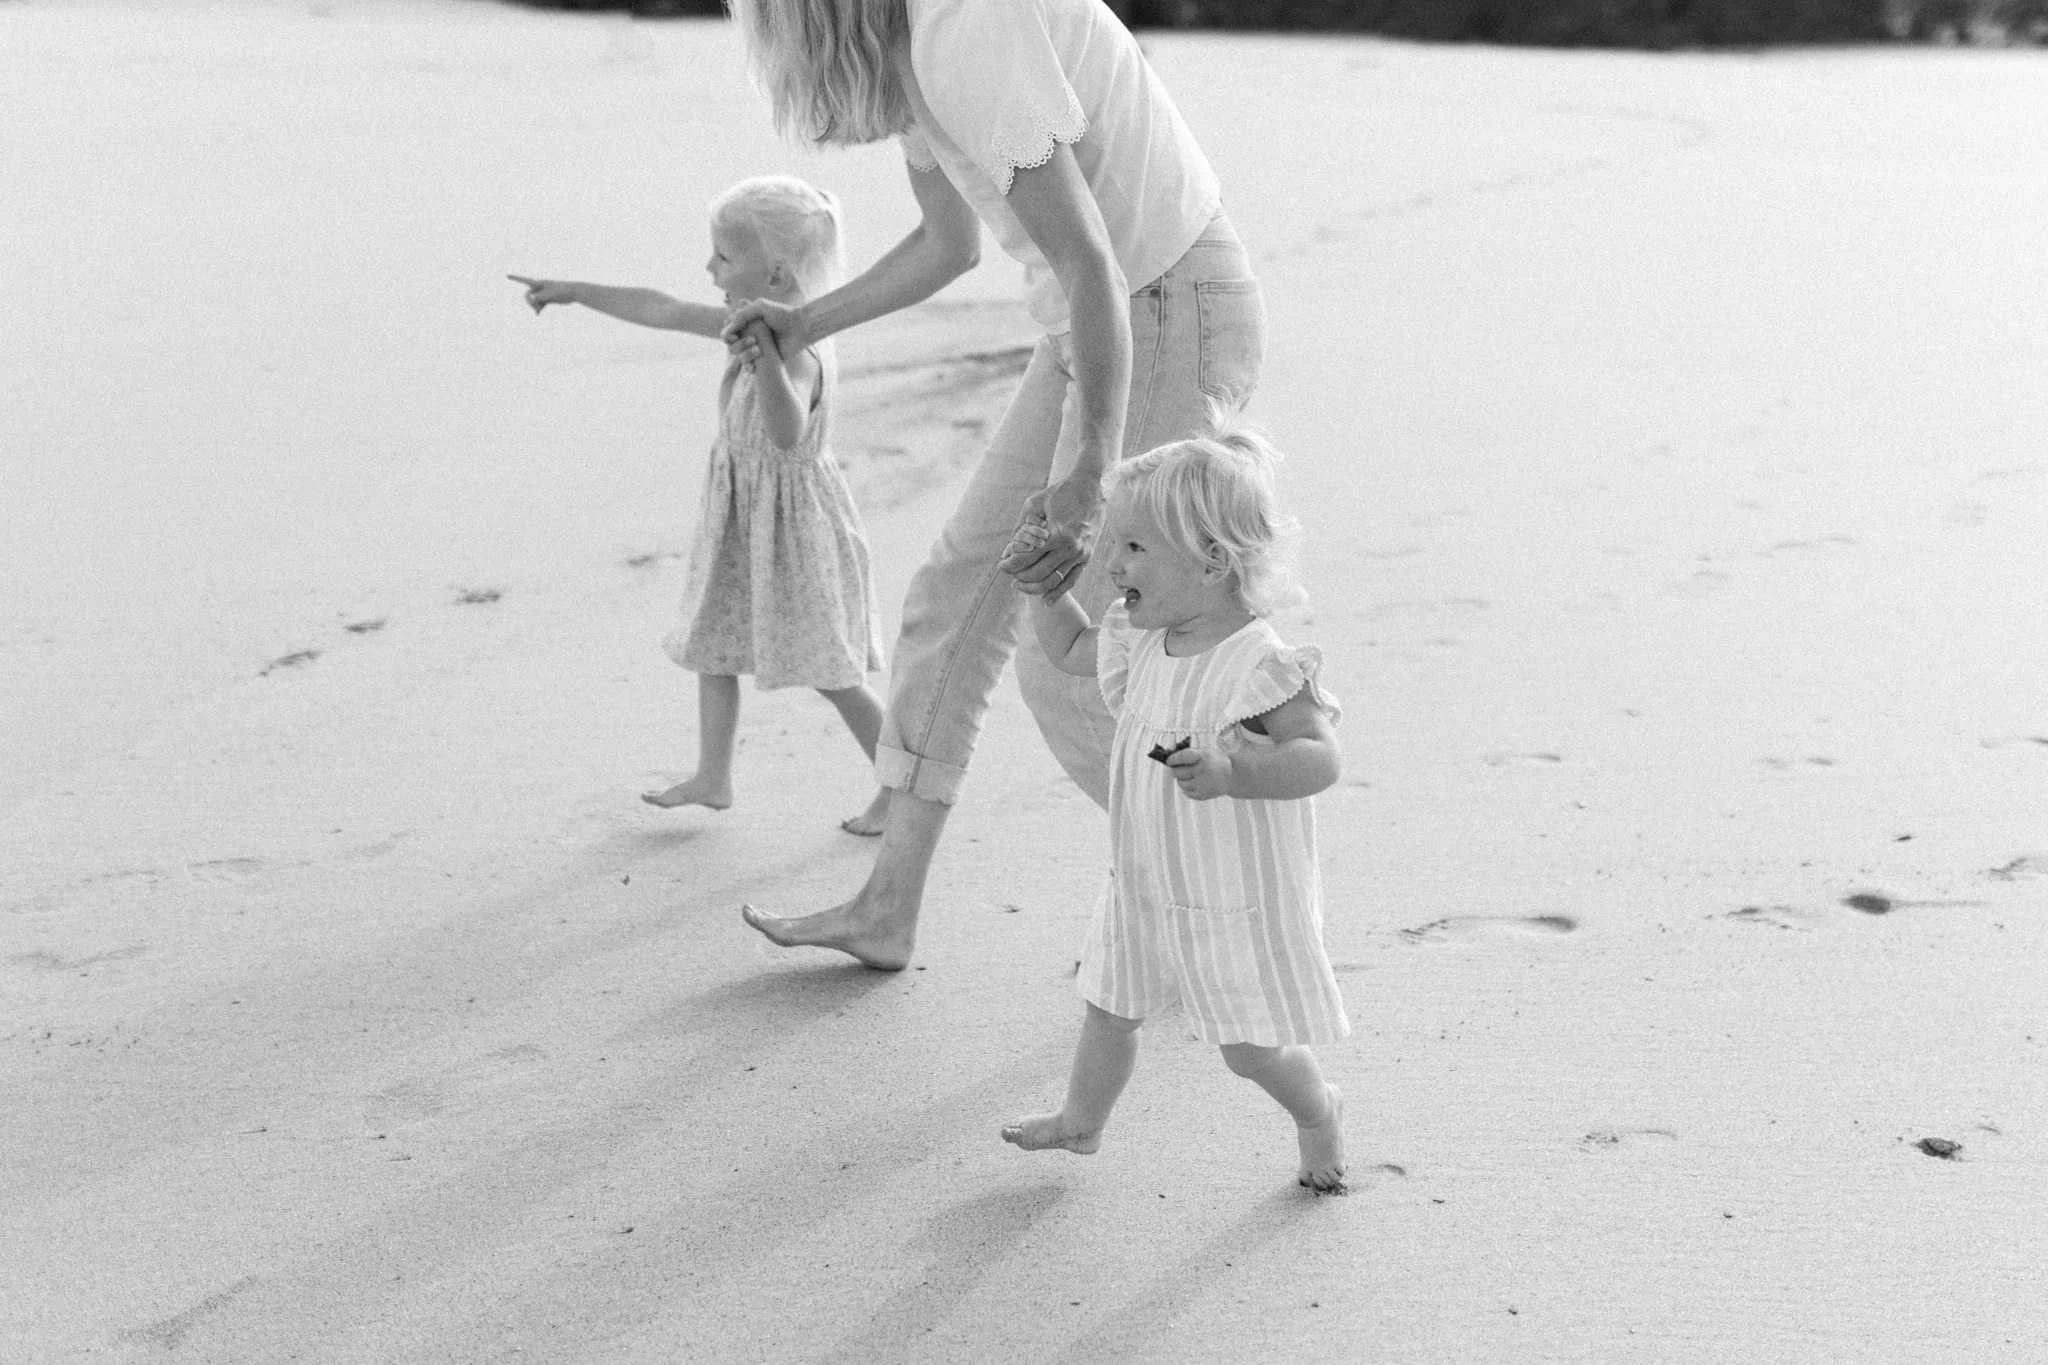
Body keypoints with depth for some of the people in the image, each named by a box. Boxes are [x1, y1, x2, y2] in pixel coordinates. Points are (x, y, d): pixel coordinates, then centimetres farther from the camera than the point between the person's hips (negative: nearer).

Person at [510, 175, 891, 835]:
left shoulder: (799, 354, -27)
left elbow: (786, 434, -46)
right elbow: (663, 311, 10)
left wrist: (765, 354, -57)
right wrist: (574, 291, 16)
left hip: (792, 524, -9)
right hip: (743, 523, 9)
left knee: (829, 671, -1)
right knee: (711, 644, 18)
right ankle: (712, 776, 31)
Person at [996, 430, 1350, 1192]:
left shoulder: (1259, 665, -26)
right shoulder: (1141, 642, 0)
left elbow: (1320, 759, -31)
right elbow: (1071, 651, 19)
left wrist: (1233, 771, -45)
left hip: (1236, 900, -7)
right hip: (1146, 888, 7)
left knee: (1251, 1048, 4)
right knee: (1108, 1008, 20)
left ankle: (1318, 1113, 34)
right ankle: (1081, 1121, 43)